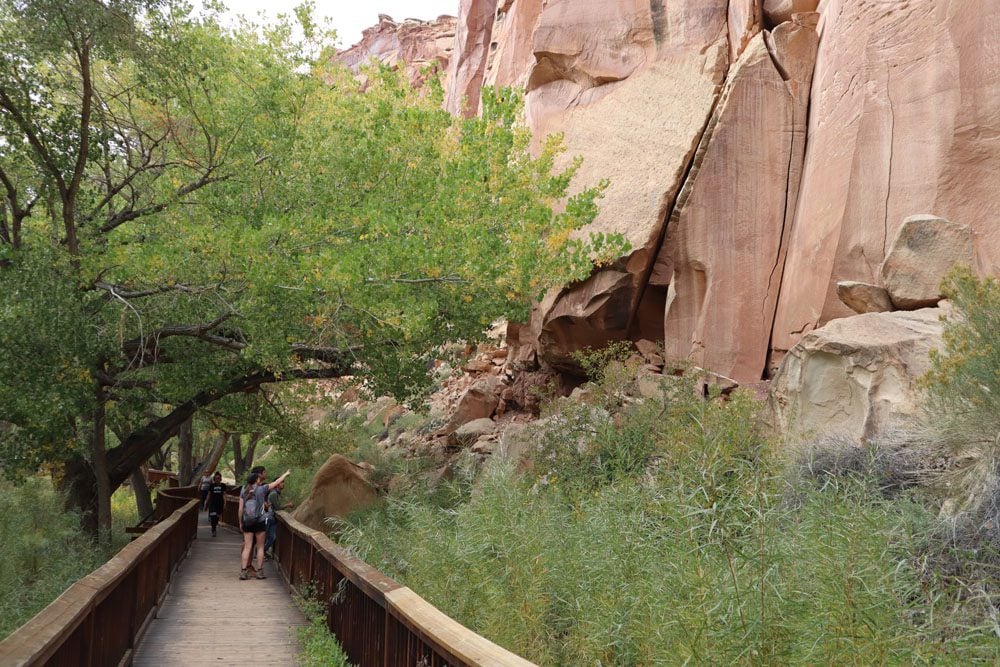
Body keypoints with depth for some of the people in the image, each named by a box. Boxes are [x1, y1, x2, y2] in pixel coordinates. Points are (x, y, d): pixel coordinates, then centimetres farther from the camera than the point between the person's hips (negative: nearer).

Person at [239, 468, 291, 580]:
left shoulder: (243, 491, 3)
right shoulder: (261, 489, -6)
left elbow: (240, 509, 3)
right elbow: (276, 482, 4)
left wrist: (240, 523, 12)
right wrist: (286, 474, 18)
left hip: (247, 522, 3)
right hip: (259, 521, -3)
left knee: (247, 547, 4)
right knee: (260, 547, 6)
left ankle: (243, 571, -2)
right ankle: (259, 572, 7)